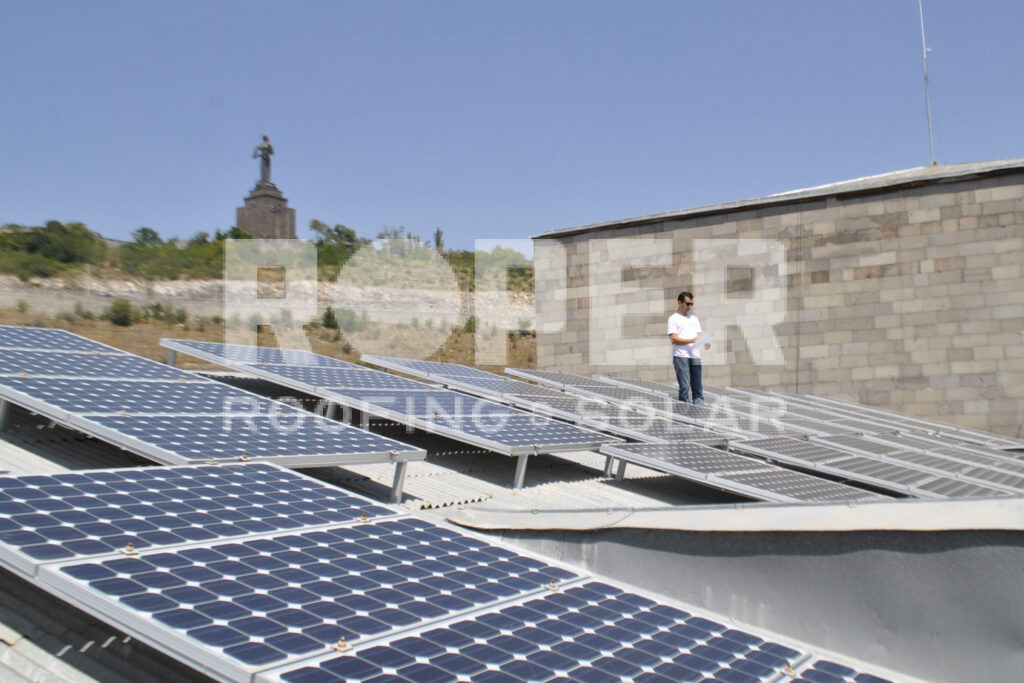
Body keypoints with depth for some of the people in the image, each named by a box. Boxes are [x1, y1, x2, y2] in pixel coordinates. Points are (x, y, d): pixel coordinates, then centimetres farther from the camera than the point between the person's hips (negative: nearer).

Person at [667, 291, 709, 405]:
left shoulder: (694, 319, 23)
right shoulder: (673, 319, 4)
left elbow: (699, 335, 18)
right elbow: (673, 339, -7)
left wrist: (704, 342, -5)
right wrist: (691, 340, -18)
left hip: (695, 356, 6)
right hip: (681, 356, -6)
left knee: (698, 388, 2)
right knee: (684, 387, -9)